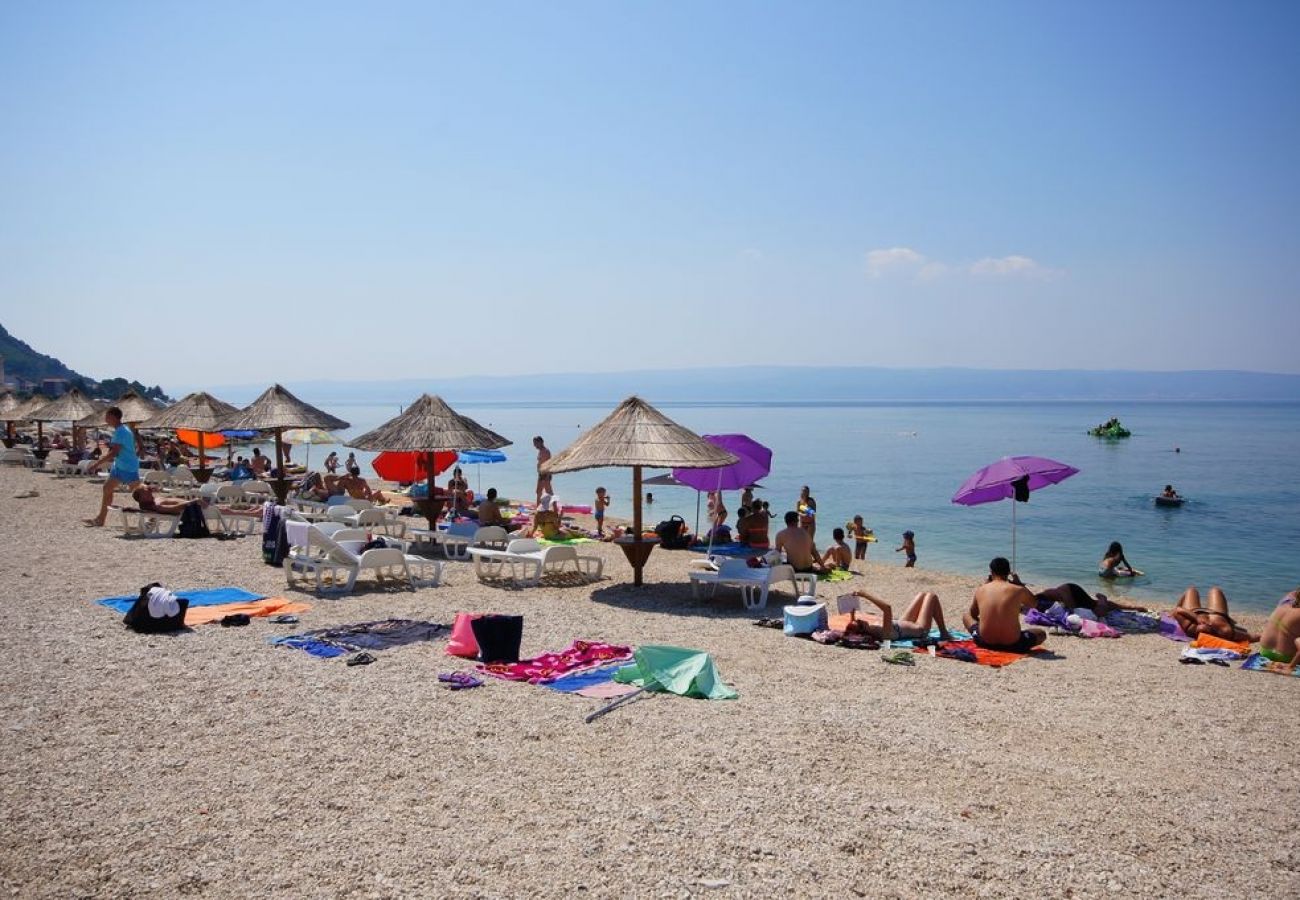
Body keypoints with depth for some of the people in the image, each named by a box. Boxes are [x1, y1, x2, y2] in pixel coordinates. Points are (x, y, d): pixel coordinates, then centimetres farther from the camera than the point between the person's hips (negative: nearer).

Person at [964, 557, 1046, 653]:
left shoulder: (980, 590, -3)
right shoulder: (1019, 590, -10)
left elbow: (972, 614, 16)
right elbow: (1033, 604, 12)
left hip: (985, 643, -1)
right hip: (1012, 644, 1)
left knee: (966, 616, 28)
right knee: (1041, 633, 27)